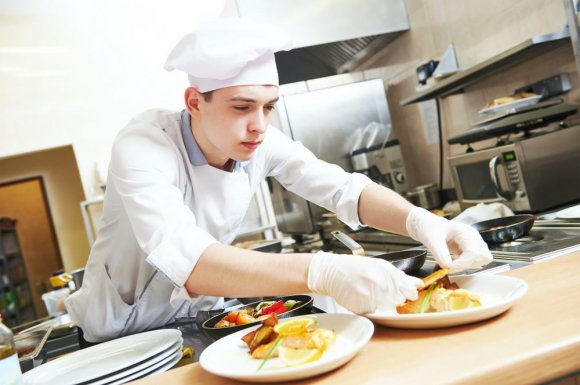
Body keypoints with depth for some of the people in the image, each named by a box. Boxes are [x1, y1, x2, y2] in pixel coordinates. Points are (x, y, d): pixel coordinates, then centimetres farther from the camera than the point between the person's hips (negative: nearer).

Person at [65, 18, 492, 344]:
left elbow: (343, 188, -13)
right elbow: (188, 262, -43)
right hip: (123, 340, -4)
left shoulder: (261, 142, -13)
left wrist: (419, 220, -32)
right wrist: (321, 272, -55)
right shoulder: (142, 148, -29)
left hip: (200, 324, 5)